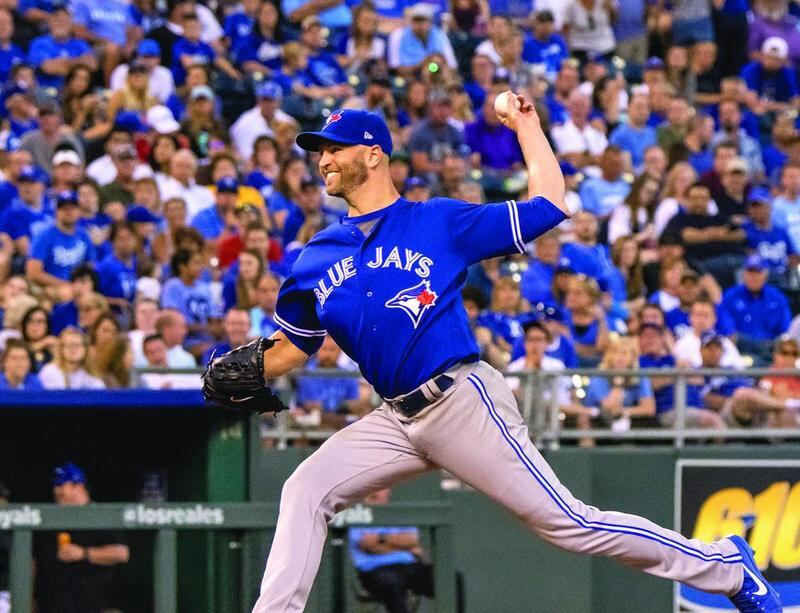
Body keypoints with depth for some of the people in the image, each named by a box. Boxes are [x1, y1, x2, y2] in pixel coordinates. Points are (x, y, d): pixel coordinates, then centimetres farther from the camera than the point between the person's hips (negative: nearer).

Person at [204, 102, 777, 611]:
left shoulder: (440, 221, 0)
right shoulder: (317, 257, 14)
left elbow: (547, 208, 1)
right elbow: (292, 347, 20)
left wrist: (526, 125, 3)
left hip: (463, 401, -6)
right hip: (397, 419, 6)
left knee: (567, 521, -9)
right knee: (306, 489, -7)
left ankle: (724, 565, 1)